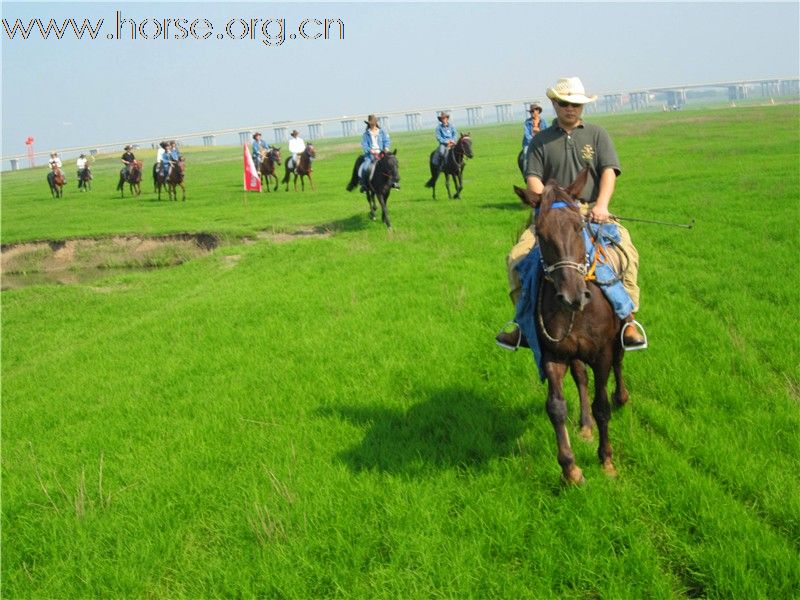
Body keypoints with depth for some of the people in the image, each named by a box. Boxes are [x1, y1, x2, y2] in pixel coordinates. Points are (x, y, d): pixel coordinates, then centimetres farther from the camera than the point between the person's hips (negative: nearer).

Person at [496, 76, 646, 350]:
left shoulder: (597, 135, 13)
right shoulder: (541, 141, 14)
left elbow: (609, 172, 1)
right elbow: (533, 178, 4)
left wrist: (601, 205, -16)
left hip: (592, 210, -1)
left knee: (627, 252, -27)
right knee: (517, 257, -20)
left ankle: (627, 318, -19)